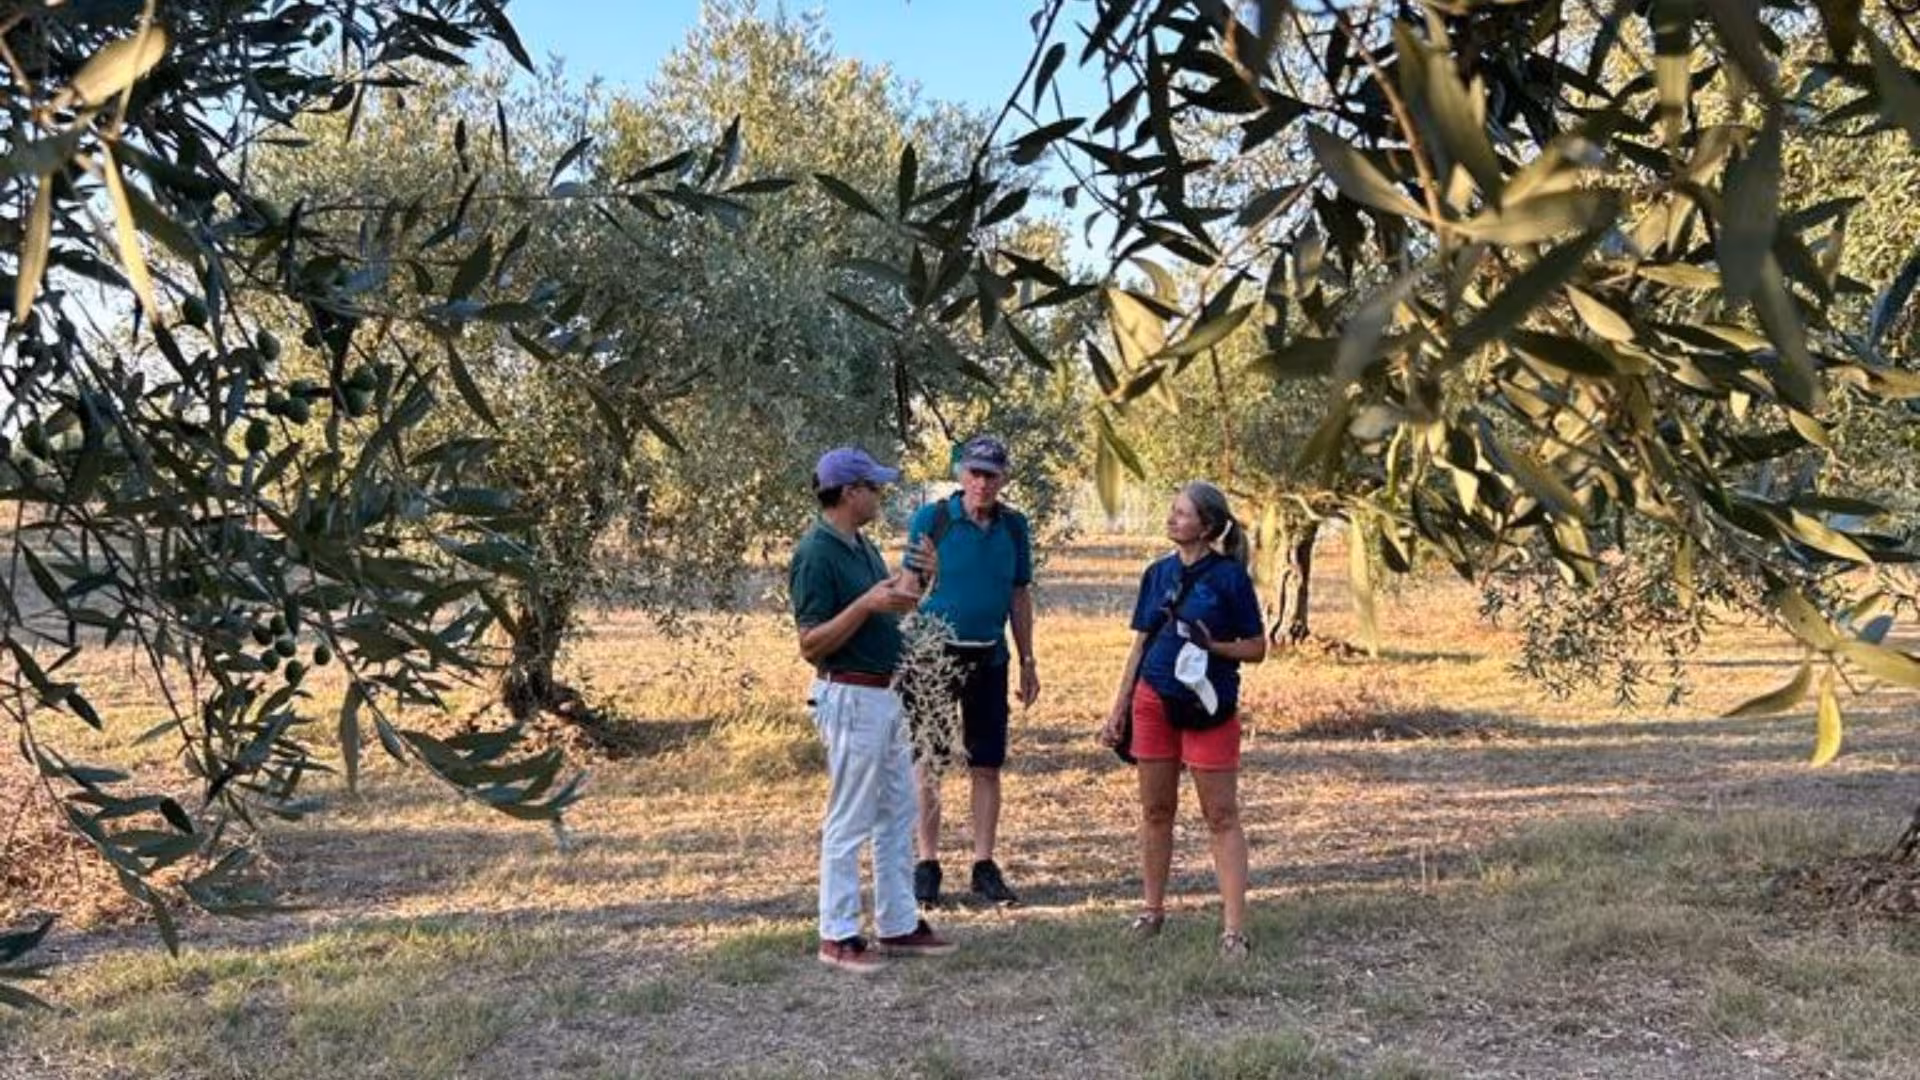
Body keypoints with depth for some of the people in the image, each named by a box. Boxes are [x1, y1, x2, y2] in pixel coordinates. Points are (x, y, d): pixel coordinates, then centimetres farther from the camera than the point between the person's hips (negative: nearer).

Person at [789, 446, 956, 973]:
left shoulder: (862, 545, 12)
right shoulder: (816, 554, -17)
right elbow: (811, 646, -20)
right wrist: (867, 603, -28)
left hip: (884, 694, 10)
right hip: (850, 697, -10)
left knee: (897, 814, 15)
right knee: (849, 822, -2)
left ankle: (898, 925, 24)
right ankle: (838, 936, 7)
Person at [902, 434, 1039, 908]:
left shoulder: (1013, 526, 6)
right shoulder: (931, 519, -5)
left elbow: (1020, 596, 12)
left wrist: (1028, 662, 12)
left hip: (989, 658, 3)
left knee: (987, 766, 6)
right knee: (927, 763, 3)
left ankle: (985, 866, 15)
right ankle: (927, 865, 12)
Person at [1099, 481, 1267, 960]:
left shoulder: (1229, 576, -7)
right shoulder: (1158, 573, 7)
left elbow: (1256, 648, -3)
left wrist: (1213, 645, -21)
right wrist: (1118, 709, 11)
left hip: (1208, 707, -5)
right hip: (1154, 701, 5)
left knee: (1222, 816, -1)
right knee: (1155, 810, 13)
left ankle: (1234, 929, -1)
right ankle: (1153, 910, 27)